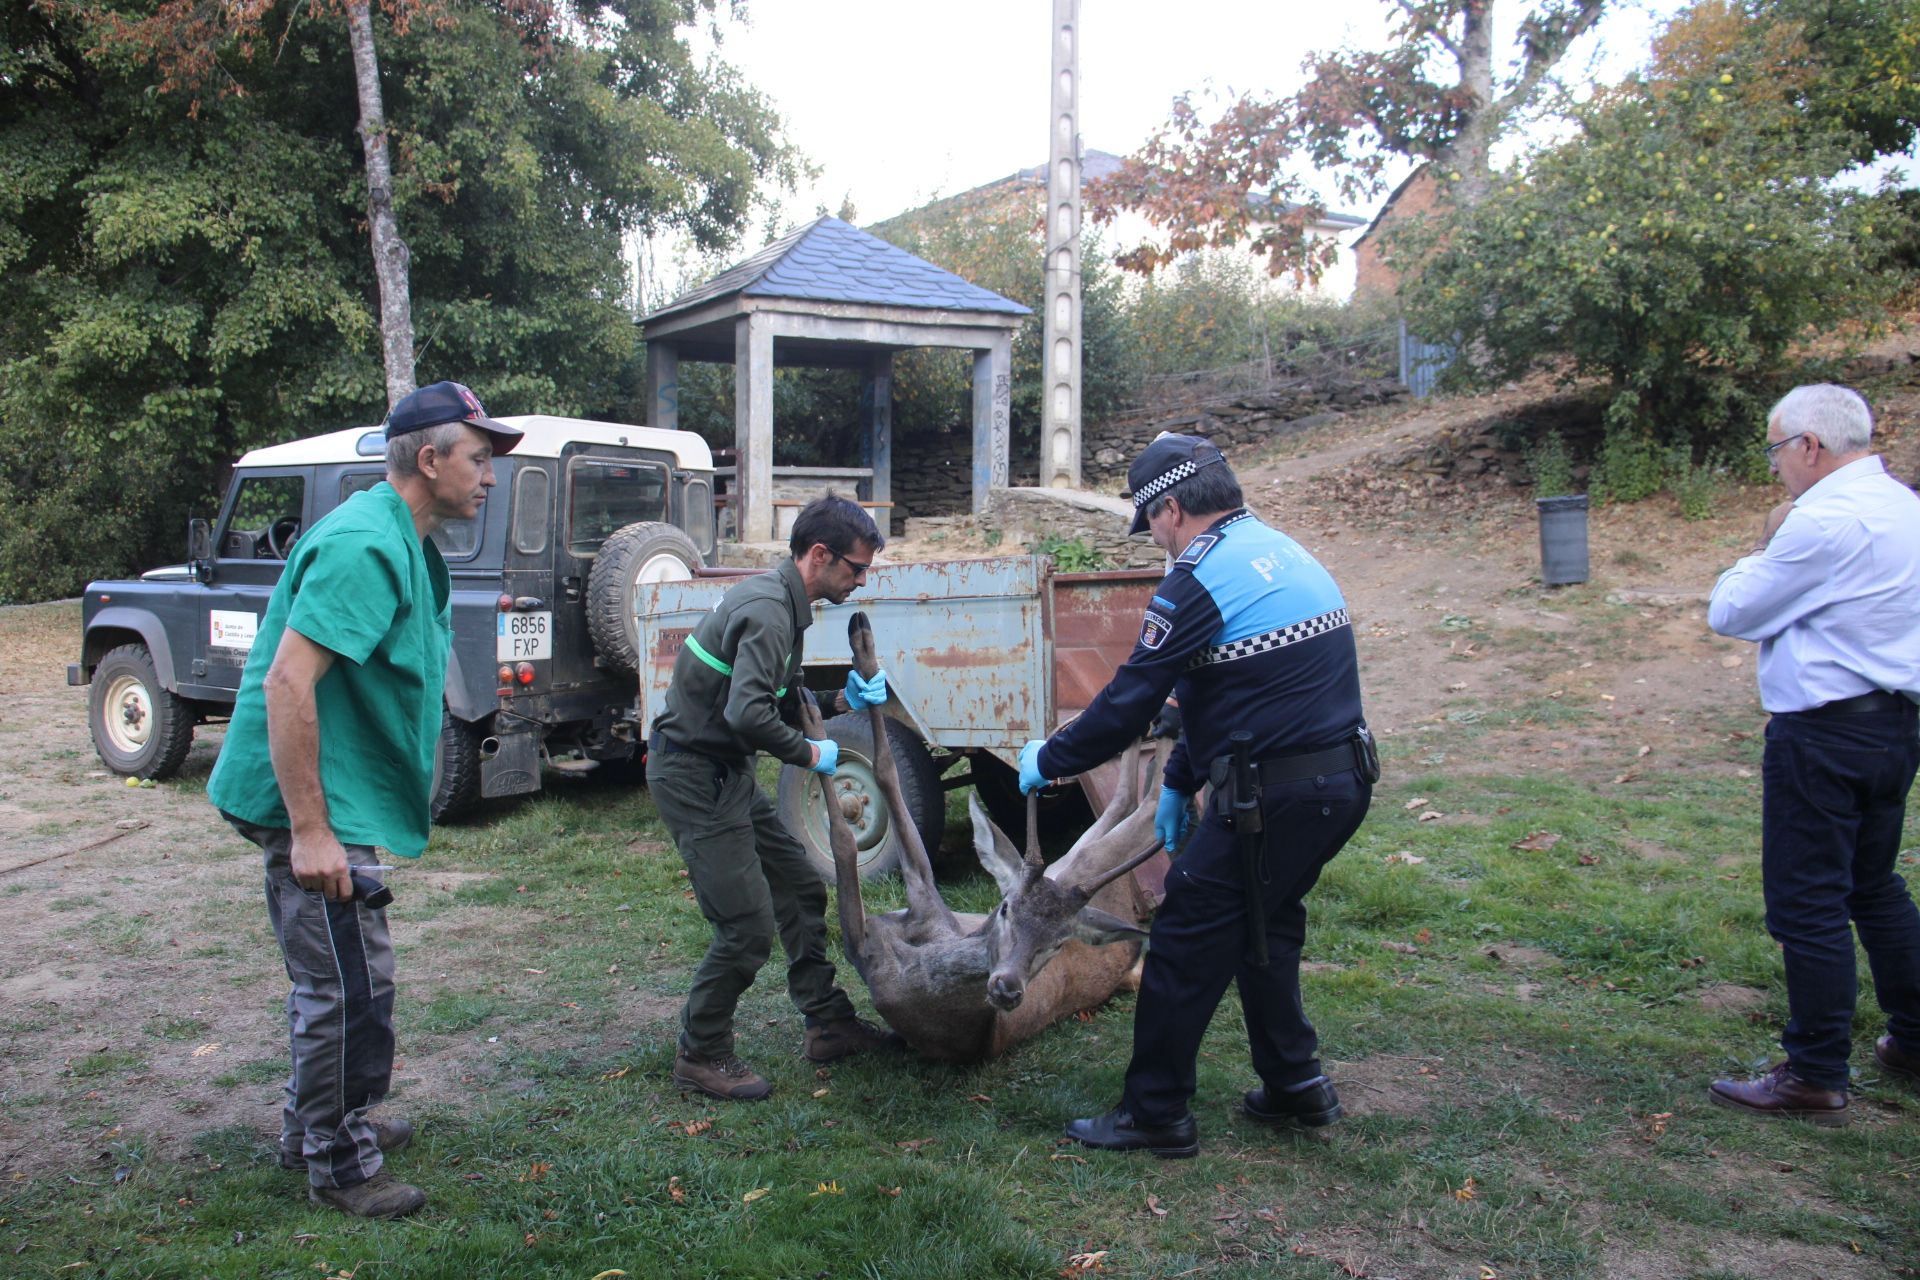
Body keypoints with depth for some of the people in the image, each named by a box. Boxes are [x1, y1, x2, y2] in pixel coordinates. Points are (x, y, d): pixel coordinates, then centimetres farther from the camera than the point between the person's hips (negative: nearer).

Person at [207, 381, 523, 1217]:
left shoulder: (401, 543, 12)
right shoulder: (366, 545, -22)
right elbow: (287, 682, -28)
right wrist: (310, 830, -28)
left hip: (333, 800, 11)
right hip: (314, 804, -11)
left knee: (336, 980, 22)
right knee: (351, 987, -1)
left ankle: (313, 1128, 38)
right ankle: (339, 1166, 15)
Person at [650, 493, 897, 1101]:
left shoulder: (781, 601, 11)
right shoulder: (768, 611, -22)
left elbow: (782, 702, 17)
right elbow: (747, 714, -34)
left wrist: (843, 700, 1)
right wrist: (808, 753, -19)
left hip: (726, 771, 11)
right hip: (694, 773, -11)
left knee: (800, 888, 15)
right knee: (747, 925, -7)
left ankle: (828, 1023, 27)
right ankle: (701, 1055, 11)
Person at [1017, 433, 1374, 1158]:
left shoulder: (1202, 577, -14)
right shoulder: (1284, 554, 16)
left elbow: (1129, 703, -13)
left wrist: (1047, 760, 1)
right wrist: (1178, 783, 24)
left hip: (1275, 794, -9)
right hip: (1342, 784, 10)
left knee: (1186, 943, 2)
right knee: (1264, 928, 25)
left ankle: (1156, 1115, 12)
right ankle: (1295, 1084, 34)